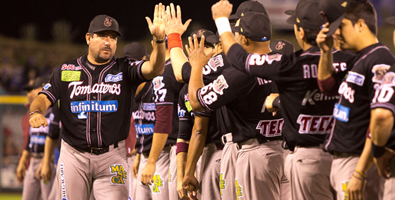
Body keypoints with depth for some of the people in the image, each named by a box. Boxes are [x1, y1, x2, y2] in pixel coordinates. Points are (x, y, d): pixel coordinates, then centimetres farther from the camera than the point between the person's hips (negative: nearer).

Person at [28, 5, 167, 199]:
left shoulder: (124, 69, 3)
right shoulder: (67, 70, 7)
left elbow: (154, 69, -15)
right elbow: (45, 97, 1)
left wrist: (158, 39, -34)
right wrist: (35, 112, -24)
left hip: (112, 157, -1)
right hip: (74, 156, 1)